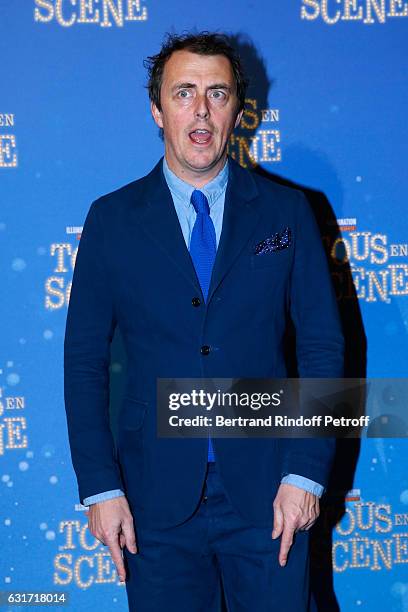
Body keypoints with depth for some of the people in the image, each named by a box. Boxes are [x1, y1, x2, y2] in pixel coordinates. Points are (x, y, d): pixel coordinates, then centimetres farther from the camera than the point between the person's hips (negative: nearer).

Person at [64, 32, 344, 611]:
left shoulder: (286, 211, 2)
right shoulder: (112, 218, 2)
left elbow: (323, 342, 2)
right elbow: (85, 358, 2)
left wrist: (306, 474, -6)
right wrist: (100, 486, -5)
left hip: (268, 492, 0)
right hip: (156, 497, 0)